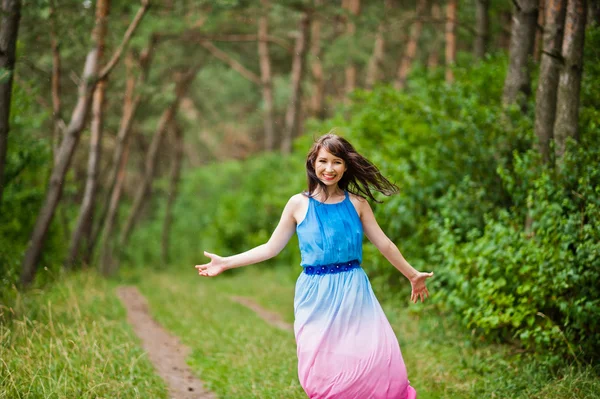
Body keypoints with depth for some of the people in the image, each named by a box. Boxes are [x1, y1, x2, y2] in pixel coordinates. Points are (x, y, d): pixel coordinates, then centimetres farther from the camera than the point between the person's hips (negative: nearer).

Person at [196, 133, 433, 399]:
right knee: (324, 374, -3)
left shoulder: (356, 203, 5)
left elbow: (384, 244, 15)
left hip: (354, 294, 1)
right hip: (316, 297, -1)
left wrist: (413, 275, 21)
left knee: (377, 363, -11)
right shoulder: (299, 204, 2)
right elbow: (271, 248, 8)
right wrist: (225, 263, 6)